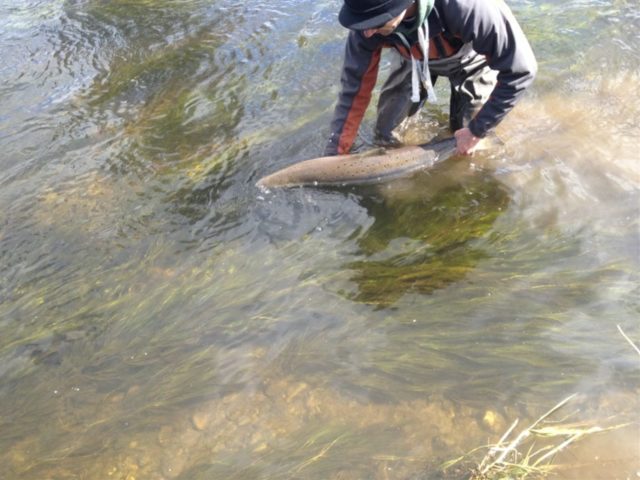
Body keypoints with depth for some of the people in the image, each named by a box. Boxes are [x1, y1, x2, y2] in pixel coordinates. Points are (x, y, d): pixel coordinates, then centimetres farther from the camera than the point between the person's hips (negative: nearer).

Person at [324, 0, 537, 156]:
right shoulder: (369, 19, -34)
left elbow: (520, 69, -36)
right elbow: (354, 88, -22)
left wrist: (476, 131, -29)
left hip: (471, 58, -2)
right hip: (414, 58, 2)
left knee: (467, 149, 2)